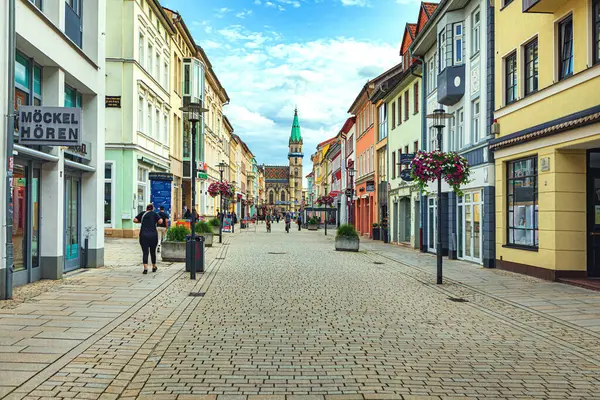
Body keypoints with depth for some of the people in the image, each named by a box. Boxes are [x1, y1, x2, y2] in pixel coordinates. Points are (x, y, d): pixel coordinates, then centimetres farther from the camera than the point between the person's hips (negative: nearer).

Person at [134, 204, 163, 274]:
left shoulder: (142, 213, 9)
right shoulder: (155, 214, 5)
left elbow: (135, 220, 2)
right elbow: (160, 221, -8)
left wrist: (141, 221, 19)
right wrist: (155, 222, 13)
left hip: (143, 235, 0)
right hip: (153, 235, 0)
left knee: (145, 252, -1)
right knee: (153, 251, 14)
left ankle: (145, 268, -13)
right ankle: (154, 267, 27)